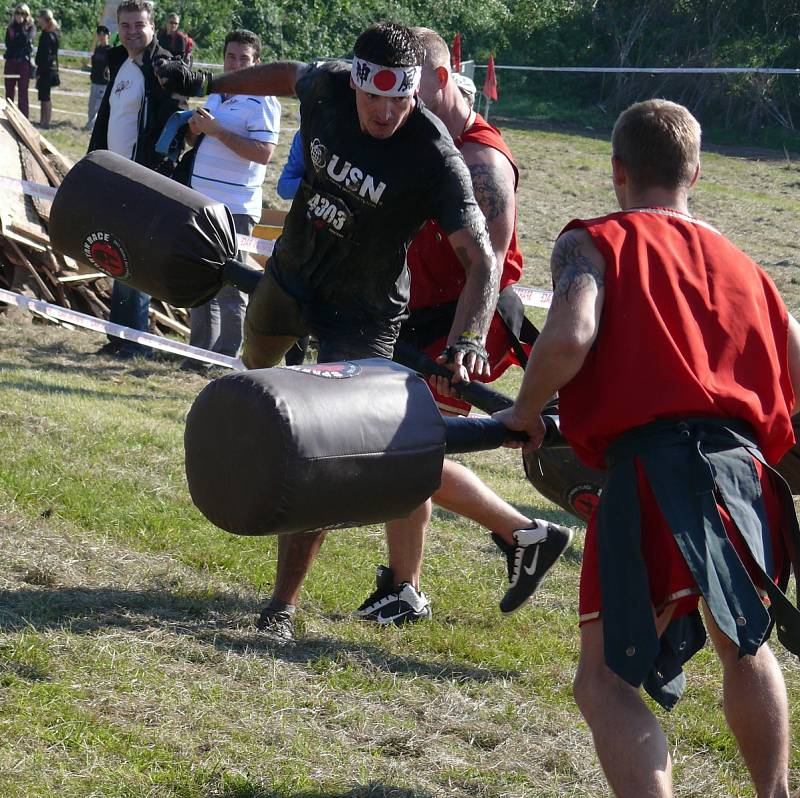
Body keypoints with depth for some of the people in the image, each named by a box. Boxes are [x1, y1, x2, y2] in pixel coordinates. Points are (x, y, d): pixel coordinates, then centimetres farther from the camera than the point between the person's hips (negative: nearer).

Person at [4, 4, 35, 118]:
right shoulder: (10, 27, 12)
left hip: (24, 62, -3)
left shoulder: (30, 27, 3)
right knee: (9, 91, 5)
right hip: (10, 62, 3)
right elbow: (8, 44, 3)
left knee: (23, 92, -4)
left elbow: (26, 40, -13)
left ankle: (24, 117, -5)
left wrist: (22, 26, -8)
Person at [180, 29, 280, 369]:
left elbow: (263, 152, -21)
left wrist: (216, 130, -20)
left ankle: (228, 359, -2)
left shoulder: (262, 101, -9)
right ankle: (200, 352, 21)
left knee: (229, 289, -6)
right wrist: (195, 128, 4)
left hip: (235, 208, -8)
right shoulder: (215, 95, 17)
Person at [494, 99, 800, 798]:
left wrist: (526, 413, 4)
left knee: (605, 679, -1)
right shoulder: (741, 262, 22)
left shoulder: (595, 241, 7)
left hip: (654, 470, -5)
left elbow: (569, 336, -13)